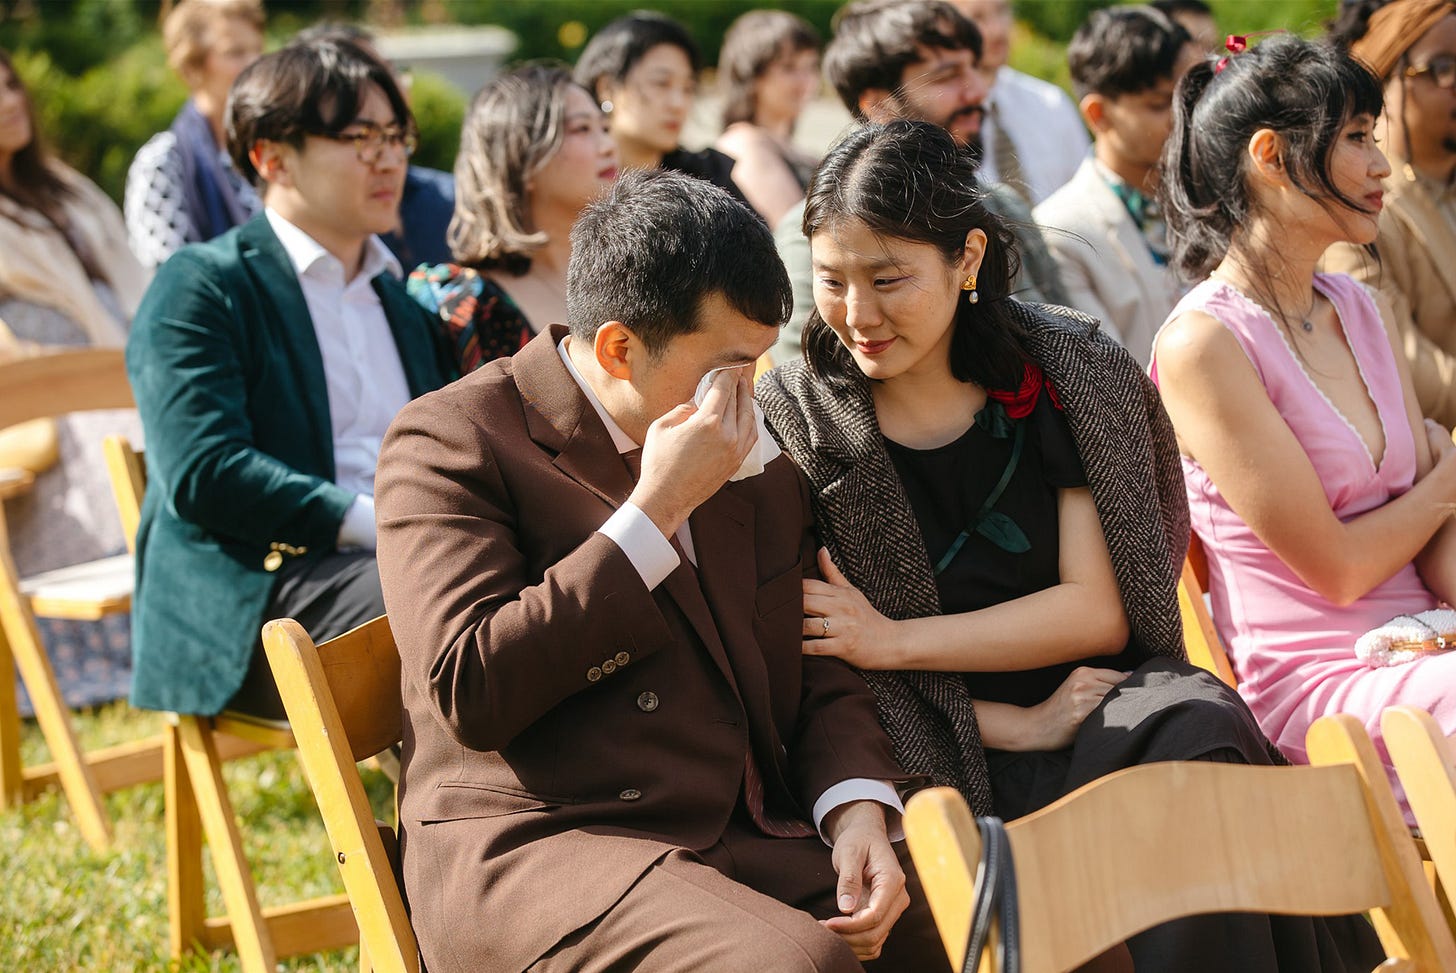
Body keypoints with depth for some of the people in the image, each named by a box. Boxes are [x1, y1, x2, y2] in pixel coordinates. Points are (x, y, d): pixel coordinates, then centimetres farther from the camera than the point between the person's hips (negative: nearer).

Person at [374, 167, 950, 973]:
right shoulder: (451, 439, -3)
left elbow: (818, 676, 20)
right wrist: (656, 509, -14)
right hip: (529, 848, -6)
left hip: (755, 843, 6)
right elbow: (470, 694, -15)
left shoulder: (756, 461, 17)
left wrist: (858, 812, -2)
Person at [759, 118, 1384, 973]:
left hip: (1102, 704, 3)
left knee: (1200, 726, -33)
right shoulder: (792, 420, -1)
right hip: (944, 762, -3)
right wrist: (1017, 727, -13)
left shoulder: (1069, 371, 3)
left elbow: (1099, 610, -2)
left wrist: (893, 640, -12)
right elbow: (810, 676, -3)